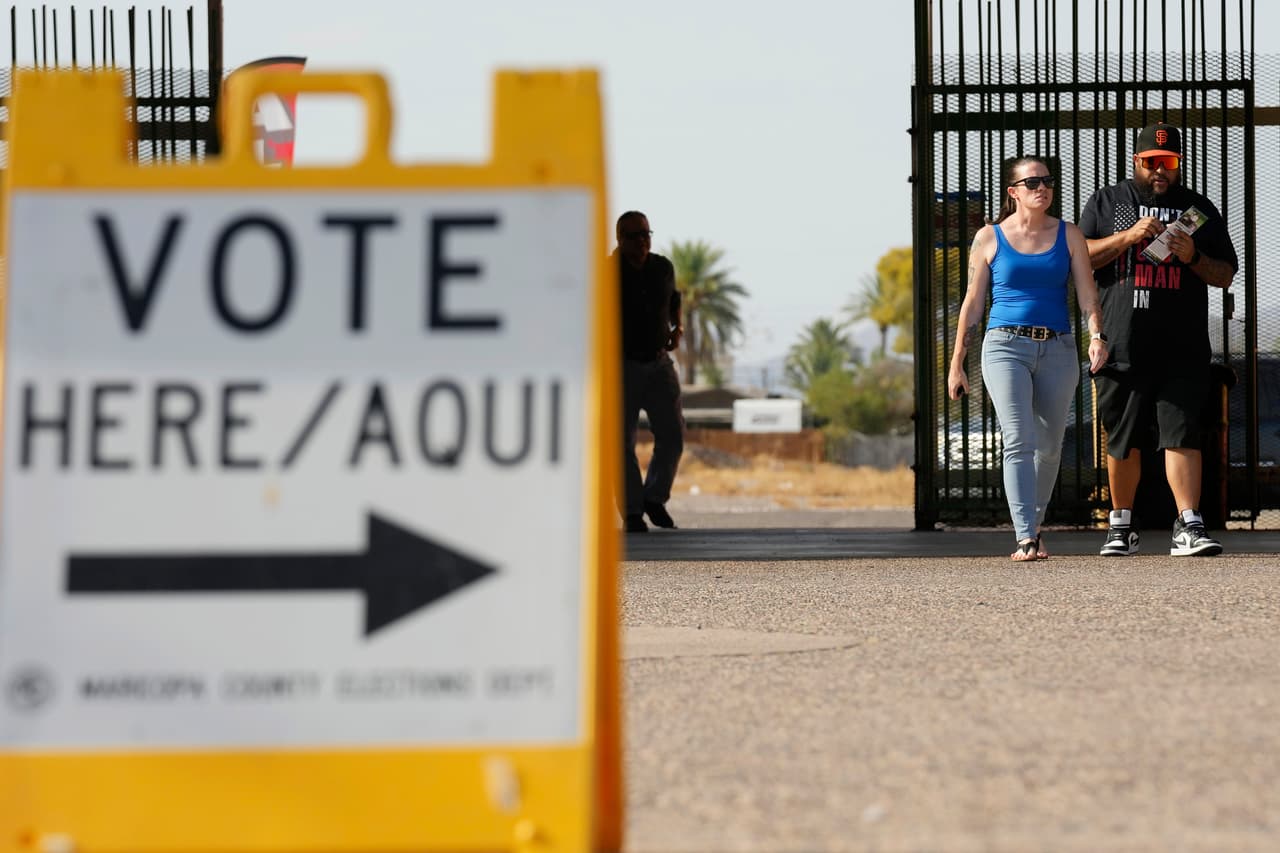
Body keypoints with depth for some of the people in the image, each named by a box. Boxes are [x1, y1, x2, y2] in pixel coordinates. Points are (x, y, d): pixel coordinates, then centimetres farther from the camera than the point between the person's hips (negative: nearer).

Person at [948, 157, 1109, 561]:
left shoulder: (1068, 235, 9)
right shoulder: (989, 238, 5)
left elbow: (1087, 294, 4)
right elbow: (972, 303, 9)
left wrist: (1097, 335, -15)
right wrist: (956, 364, 8)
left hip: (1058, 350, 3)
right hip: (1006, 346, -3)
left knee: (1049, 447, 8)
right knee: (1019, 440, -16)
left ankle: (1034, 528, 26)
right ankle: (1025, 538, -22)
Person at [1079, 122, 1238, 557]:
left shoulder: (1199, 209, 14)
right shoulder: (1106, 202, 12)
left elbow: (1226, 275, 13)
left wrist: (1193, 257, -7)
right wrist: (1129, 236, -11)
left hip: (1181, 347, 0)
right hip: (1121, 343, 0)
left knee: (1181, 434, -11)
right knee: (1123, 441, 8)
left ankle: (1188, 527, -16)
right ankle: (1121, 526, 22)